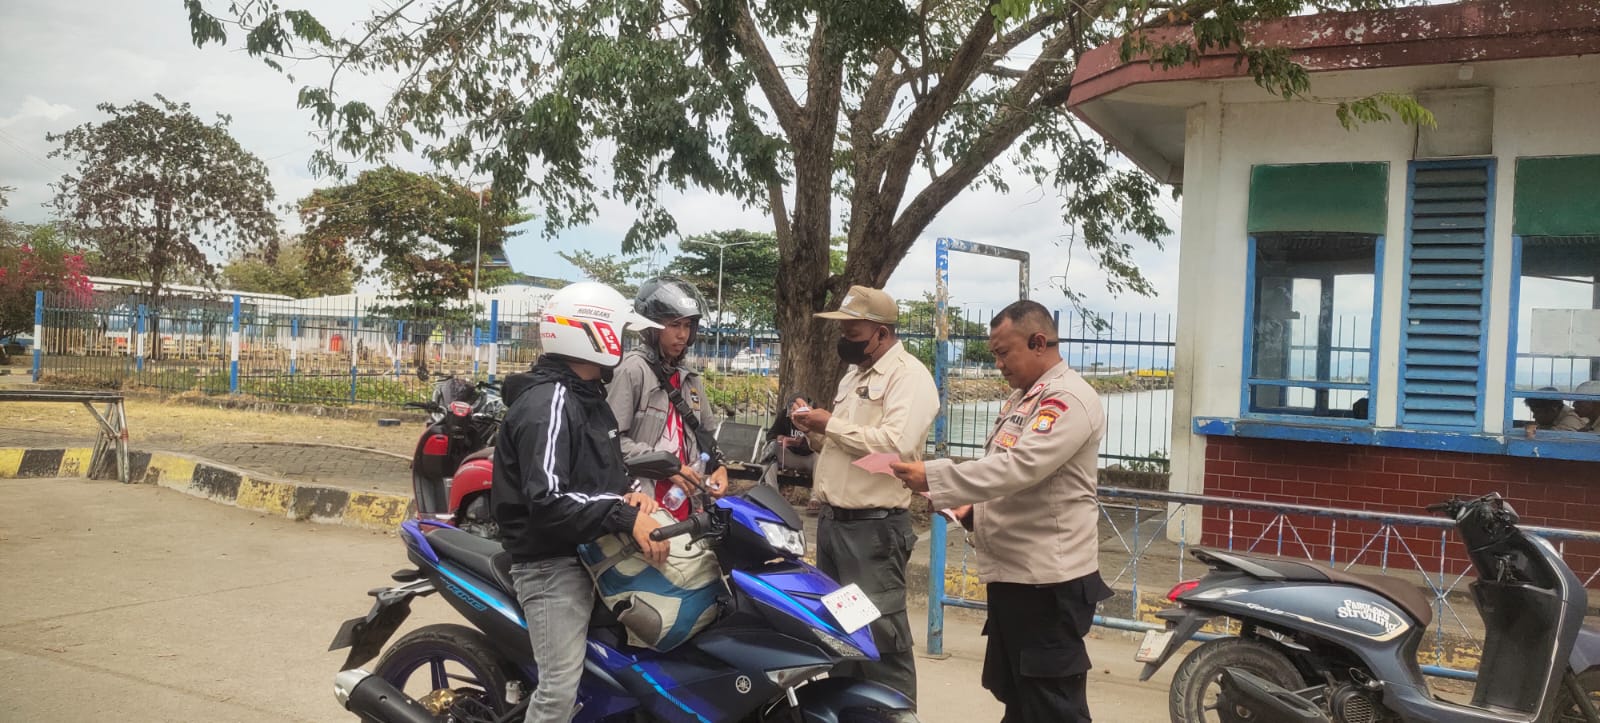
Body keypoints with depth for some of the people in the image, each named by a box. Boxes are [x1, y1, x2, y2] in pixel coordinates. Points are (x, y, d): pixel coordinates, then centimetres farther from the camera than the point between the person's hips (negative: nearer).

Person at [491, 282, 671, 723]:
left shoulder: (590, 397, 14)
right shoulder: (548, 404, -19)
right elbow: (547, 501, -29)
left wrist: (627, 495, 1)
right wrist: (625, 518, -29)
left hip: (588, 554, 10)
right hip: (553, 564, -10)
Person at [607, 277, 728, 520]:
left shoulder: (689, 378, 18)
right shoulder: (632, 369, -7)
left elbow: (706, 430, 26)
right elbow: (611, 437, -14)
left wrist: (718, 465, 6)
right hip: (643, 501, -8)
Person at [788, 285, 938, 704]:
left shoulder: (909, 376, -11)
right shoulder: (854, 375, 18)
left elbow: (896, 444, -26)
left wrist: (831, 424, -17)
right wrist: (814, 431, 3)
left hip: (873, 528, -9)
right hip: (831, 520, 9)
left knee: (880, 637, -5)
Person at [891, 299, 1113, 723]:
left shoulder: (1068, 399, -16)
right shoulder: (1023, 397, 16)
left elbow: (1018, 468, -28)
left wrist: (932, 478, -26)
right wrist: (974, 510, 8)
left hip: (1048, 581, -10)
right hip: (1012, 574, 10)